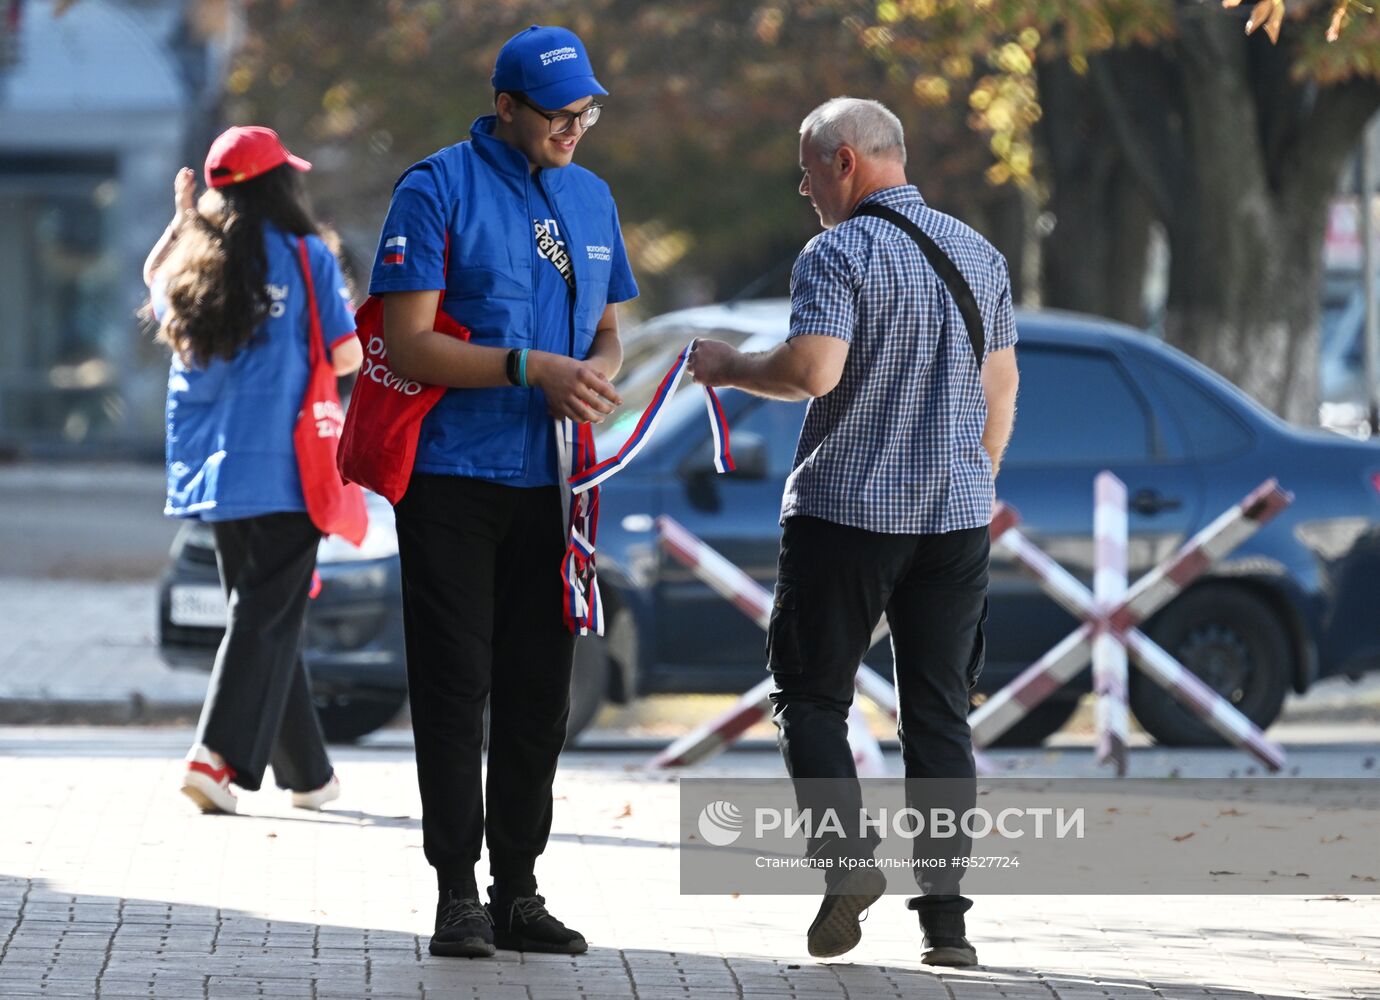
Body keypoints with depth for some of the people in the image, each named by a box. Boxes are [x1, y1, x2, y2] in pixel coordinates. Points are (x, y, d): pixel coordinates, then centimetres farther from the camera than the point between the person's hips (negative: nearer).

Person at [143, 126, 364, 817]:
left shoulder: (193, 260, 7)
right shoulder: (304, 256, -7)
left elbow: (153, 279, 30)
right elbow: (346, 357, -6)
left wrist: (181, 218, 38)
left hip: (211, 472, 6)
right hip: (282, 468, -6)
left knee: (264, 615, 15)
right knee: (268, 619, -5)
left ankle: (307, 772, 20)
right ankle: (219, 754, -20)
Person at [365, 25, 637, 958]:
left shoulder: (591, 197, 12)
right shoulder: (438, 190, -8)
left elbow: (609, 328, 19)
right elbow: (409, 344, -14)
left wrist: (594, 372, -5)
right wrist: (529, 368, -23)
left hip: (548, 483, 6)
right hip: (453, 475, -6)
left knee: (539, 691, 7)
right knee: (456, 688, -4)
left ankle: (519, 890, 14)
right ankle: (458, 893, 0)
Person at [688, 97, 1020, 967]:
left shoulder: (839, 254, -9)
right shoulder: (980, 254, 11)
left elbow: (813, 370, -22)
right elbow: (1001, 391, 15)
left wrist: (731, 367, -5)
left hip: (846, 511, -5)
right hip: (956, 518, 5)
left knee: (811, 695, 7)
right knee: (939, 710, 6)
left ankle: (846, 851, -14)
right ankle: (945, 912, 0)